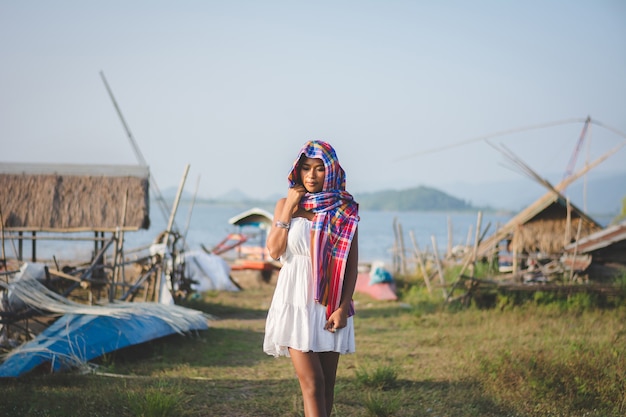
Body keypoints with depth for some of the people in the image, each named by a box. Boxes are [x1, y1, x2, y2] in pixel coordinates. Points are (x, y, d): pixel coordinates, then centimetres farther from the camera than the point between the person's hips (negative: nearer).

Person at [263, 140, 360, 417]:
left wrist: (343, 306, -9)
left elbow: (352, 262, 0)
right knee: (312, 383, -9)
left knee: (327, 382, 7)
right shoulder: (286, 204, 5)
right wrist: (289, 208, -7)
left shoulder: (344, 209, 2)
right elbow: (274, 250, -7)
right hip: (295, 301, -1)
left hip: (329, 305, 1)